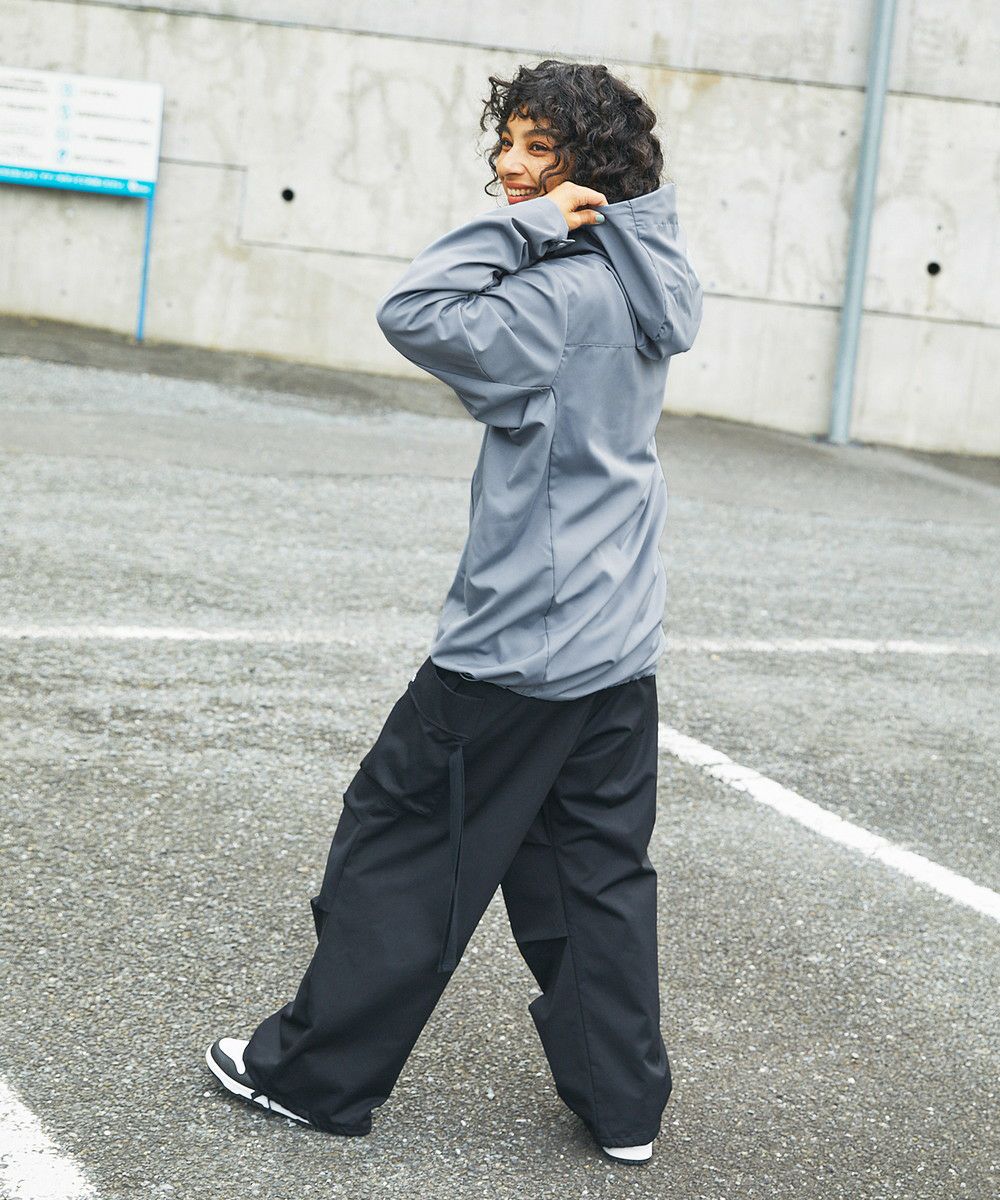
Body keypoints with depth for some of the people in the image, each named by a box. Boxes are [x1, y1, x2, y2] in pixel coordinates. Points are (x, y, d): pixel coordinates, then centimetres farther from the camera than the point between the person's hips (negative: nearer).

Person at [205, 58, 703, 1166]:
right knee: (599, 868, 14)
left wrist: (529, 224, -19)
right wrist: (540, 229, 2)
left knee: (399, 838, 5)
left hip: (519, 641, -8)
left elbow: (416, 315, -26)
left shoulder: (565, 293, -19)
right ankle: (622, 1101, 21)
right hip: (621, 646, 8)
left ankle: (315, 1073, 17)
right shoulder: (642, 288, 8)